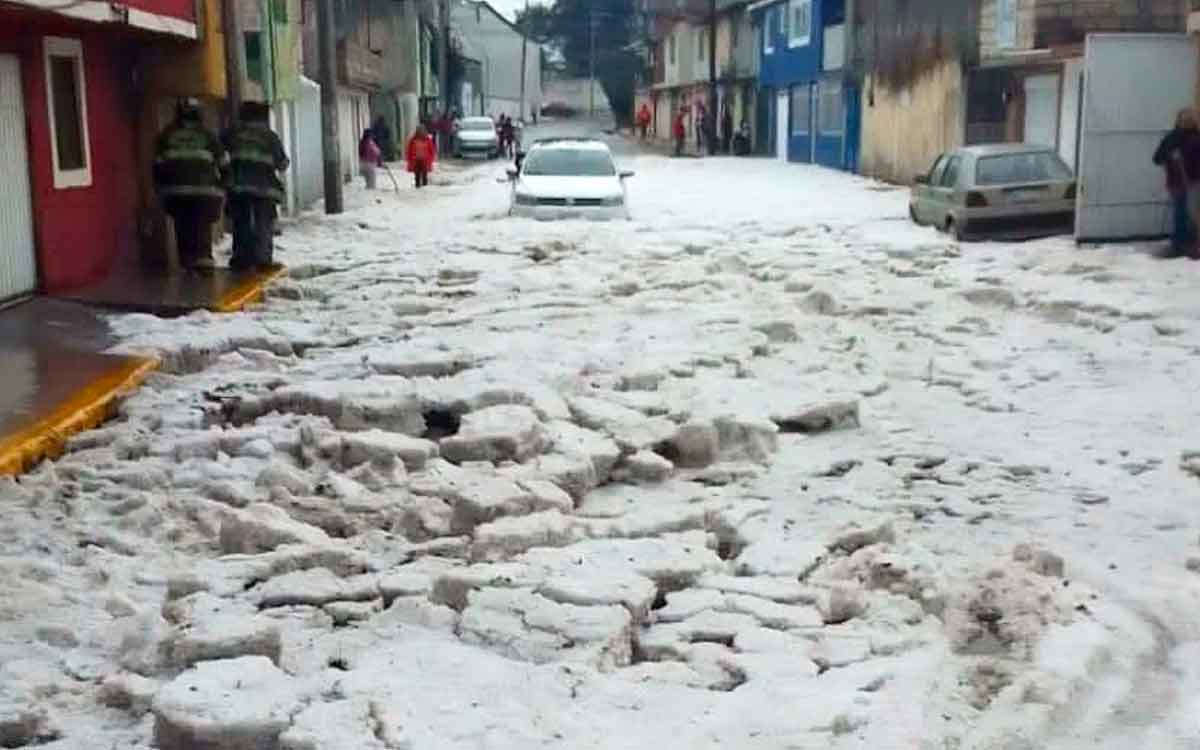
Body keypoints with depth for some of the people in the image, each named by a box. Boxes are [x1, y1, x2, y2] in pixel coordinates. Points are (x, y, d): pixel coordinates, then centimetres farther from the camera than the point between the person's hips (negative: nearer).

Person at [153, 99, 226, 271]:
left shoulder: (166, 135, 13)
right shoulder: (208, 135, 8)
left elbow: (158, 164, 12)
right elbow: (221, 163, 8)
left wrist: (159, 187, 17)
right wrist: (222, 186, 17)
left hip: (175, 189, 2)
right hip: (203, 188, -2)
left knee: (183, 225, 6)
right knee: (203, 224, -1)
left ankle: (187, 260, 5)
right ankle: (203, 257, -13)